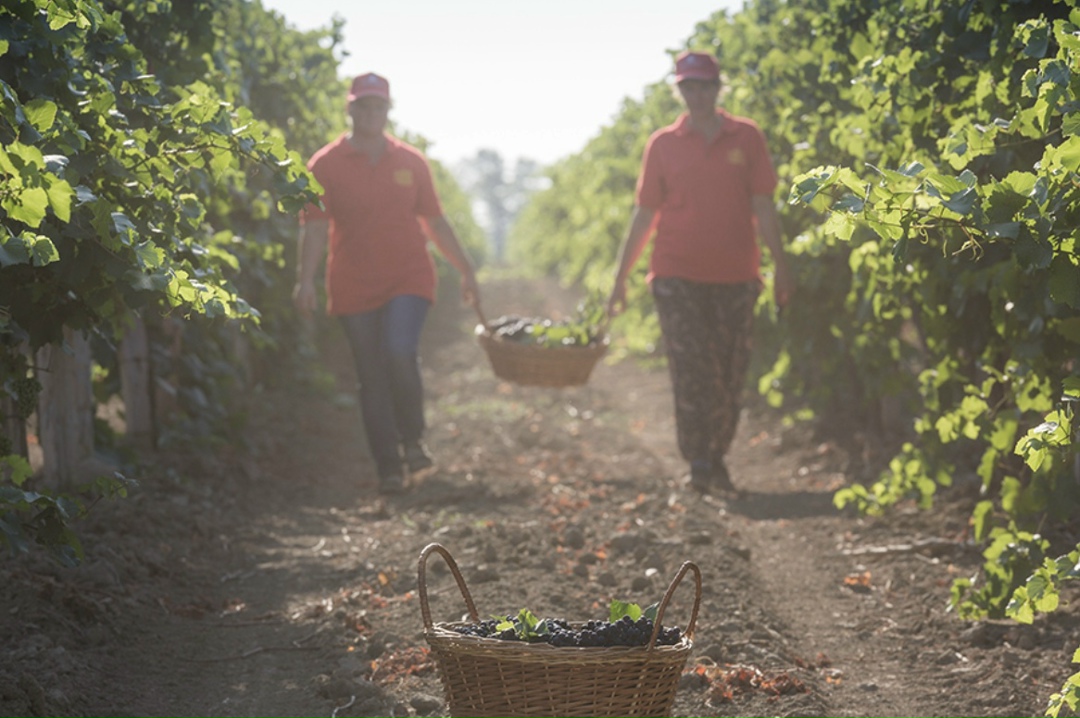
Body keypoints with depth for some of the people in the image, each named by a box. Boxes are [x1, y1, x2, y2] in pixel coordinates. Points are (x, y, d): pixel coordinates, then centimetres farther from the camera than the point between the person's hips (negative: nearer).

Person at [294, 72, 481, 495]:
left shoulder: (411, 163, 8)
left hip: (408, 279, 0)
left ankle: (412, 439, 0)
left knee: (399, 351, -23)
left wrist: (465, 270, 14)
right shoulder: (326, 165, 1)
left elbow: (434, 221, 15)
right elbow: (315, 226, -7)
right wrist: (306, 278, -19)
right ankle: (389, 469, 10)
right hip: (354, 288, 0)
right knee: (372, 380, 2)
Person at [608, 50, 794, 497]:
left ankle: (716, 462, 15)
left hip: (735, 276, 1)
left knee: (730, 378, 4)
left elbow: (763, 206, 5)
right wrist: (620, 277, 5)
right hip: (677, 276, -1)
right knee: (693, 374, -11)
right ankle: (699, 464, -8)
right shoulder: (663, 144, 6)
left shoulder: (746, 137, 6)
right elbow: (644, 214, 8)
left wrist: (780, 266, 0)